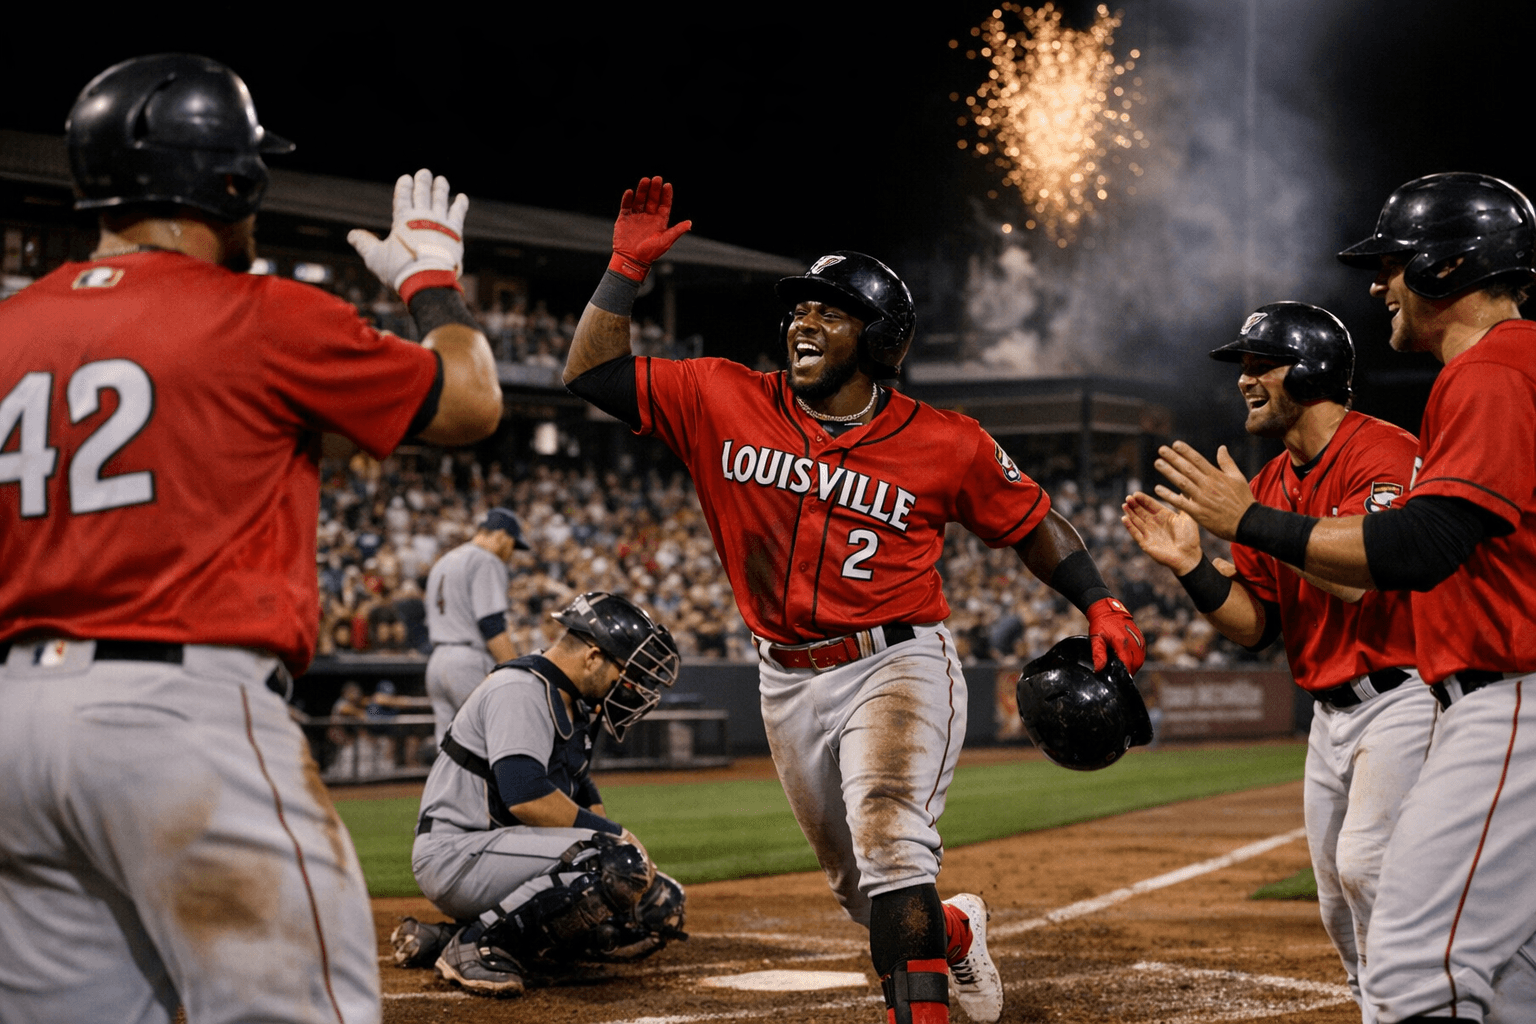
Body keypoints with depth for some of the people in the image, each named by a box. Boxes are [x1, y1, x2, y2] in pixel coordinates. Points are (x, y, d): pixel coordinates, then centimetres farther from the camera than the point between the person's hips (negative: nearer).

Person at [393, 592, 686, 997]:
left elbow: (583, 798, 22)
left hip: (496, 861, 11)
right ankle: (477, 945, -15)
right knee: (618, 861, -28)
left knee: (662, 908, 5)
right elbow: (526, 797, -27)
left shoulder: (572, 705, 17)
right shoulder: (522, 689, -15)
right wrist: (614, 835, -19)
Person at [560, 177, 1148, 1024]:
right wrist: (626, 269, -10)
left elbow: (1031, 521, 6)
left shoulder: (945, 445, -7)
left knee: (890, 853, -27)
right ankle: (955, 931, 49)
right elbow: (593, 374, -2)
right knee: (862, 892, 17)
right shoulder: (725, 402, -2)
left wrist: (1098, 604, -4)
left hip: (899, 667, -4)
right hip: (789, 684, 4)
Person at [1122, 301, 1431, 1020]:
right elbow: (1255, 626, 10)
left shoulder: (1385, 454, -15)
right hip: (1329, 712, 9)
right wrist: (1192, 567, -7)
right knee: (1339, 899, 11)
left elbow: (1359, 579, -29)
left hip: (1402, 697, -9)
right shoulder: (1270, 483, 10)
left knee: (1366, 867, -21)